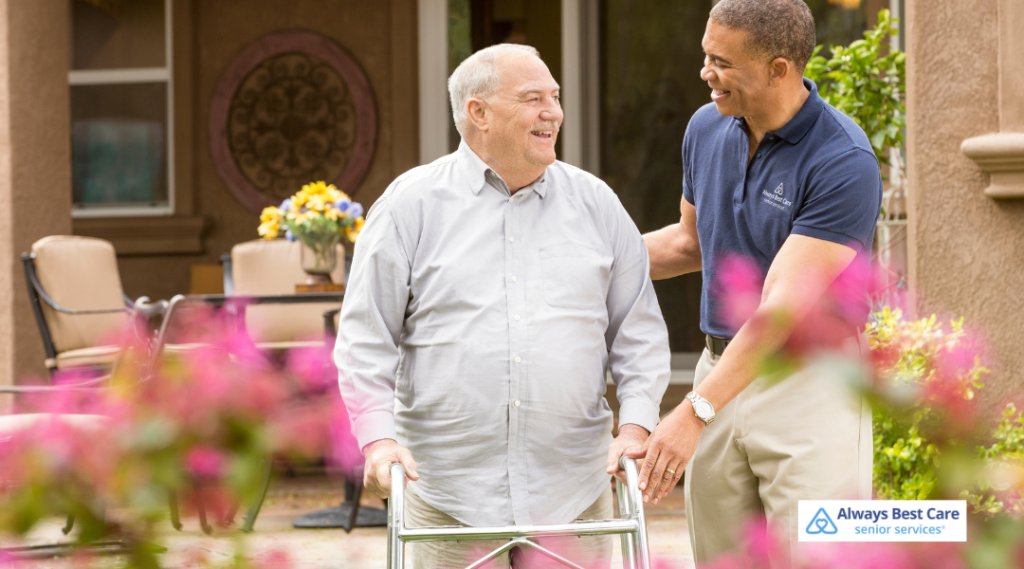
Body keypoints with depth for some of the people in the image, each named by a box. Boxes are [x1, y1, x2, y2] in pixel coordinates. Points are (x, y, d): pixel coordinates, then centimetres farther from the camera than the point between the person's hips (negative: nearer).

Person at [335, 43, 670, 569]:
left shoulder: (595, 203, 10)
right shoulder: (411, 204, 2)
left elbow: (638, 331, 12)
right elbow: (366, 338, 1)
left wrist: (634, 426, -1)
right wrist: (379, 438, -11)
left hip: (572, 490, 2)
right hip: (448, 488, -2)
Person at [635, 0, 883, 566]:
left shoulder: (843, 161, -19)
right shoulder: (707, 127, 5)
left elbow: (783, 308, -24)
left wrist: (694, 412, -29)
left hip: (810, 380, -7)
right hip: (722, 370, 7)